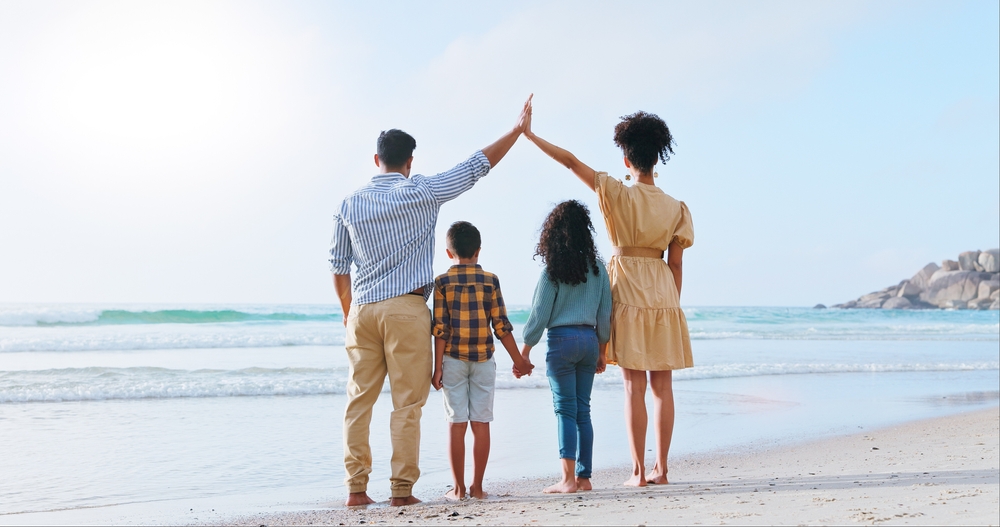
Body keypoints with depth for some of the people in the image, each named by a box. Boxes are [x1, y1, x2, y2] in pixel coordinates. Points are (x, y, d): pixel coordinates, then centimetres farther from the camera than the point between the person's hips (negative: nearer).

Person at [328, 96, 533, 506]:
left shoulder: (350, 204, 10)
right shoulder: (422, 192, -1)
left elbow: (338, 266, 12)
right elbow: (478, 165, 3)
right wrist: (518, 129, 11)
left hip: (362, 309, 4)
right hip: (407, 308, -4)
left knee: (359, 400, 7)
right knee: (407, 403, 0)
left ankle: (356, 487, 7)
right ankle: (401, 489, 1)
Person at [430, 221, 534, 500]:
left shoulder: (442, 282, -2)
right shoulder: (490, 280, 0)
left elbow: (440, 329, -6)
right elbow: (501, 325, -1)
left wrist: (438, 367, -3)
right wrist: (518, 360, 8)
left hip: (453, 359, -1)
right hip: (483, 360, 1)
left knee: (457, 423, 3)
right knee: (481, 423, 5)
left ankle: (459, 488, 6)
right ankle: (477, 487, 8)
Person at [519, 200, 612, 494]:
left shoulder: (553, 271, -7)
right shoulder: (597, 268, 6)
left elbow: (539, 315, -6)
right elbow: (605, 314, 9)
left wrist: (524, 353, 1)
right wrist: (602, 351, 18)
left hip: (562, 340, -5)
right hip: (589, 340, 5)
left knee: (565, 409, -2)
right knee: (583, 410, 10)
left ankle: (568, 479, -5)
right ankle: (584, 477, 13)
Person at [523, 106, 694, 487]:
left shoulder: (617, 194, -6)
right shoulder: (676, 208, 3)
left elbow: (571, 162, -3)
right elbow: (675, 264, 4)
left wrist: (529, 134, 4)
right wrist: (671, 306, 13)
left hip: (627, 294, -2)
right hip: (663, 295, 2)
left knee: (635, 386, 0)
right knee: (662, 385, 7)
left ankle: (639, 471, 1)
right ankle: (660, 468, 11)